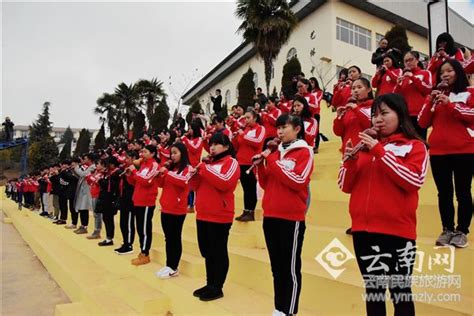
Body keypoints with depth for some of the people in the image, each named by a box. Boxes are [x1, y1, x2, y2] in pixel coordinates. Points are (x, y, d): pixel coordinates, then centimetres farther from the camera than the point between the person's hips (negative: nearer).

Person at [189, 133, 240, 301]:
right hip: (202, 215, 8)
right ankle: (210, 284, 28)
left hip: (220, 216, -7)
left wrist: (204, 168, -17)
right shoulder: (208, 163, 17)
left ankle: (217, 288, 15)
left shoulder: (231, 162, -4)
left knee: (219, 253, 3)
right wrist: (195, 173, -5)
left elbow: (224, 183, -22)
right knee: (207, 252, 15)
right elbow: (195, 186, 15)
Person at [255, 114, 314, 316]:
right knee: (276, 266, 15)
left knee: (291, 268, 3)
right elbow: (266, 184, 13)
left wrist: (272, 161, -16)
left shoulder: (304, 152, -4)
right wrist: (261, 165, -4)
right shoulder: (276, 153, 14)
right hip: (270, 216, 7)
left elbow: (298, 181, -18)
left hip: (292, 218, -6)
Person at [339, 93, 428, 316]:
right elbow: (345, 186, 7)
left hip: (398, 230, -4)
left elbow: (414, 180, -17)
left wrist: (379, 151, -18)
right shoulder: (365, 145, 11)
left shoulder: (415, 146, 1)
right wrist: (350, 160, -11)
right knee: (372, 289, 16)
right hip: (363, 229, 4)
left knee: (400, 291, 9)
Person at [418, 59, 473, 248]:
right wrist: (430, 101, -5)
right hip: (438, 151, 3)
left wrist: (450, 104, -15)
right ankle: (447, 230, 14)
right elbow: (423, 123, 6)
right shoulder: (435, 95, 15)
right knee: (444, 193, 6)